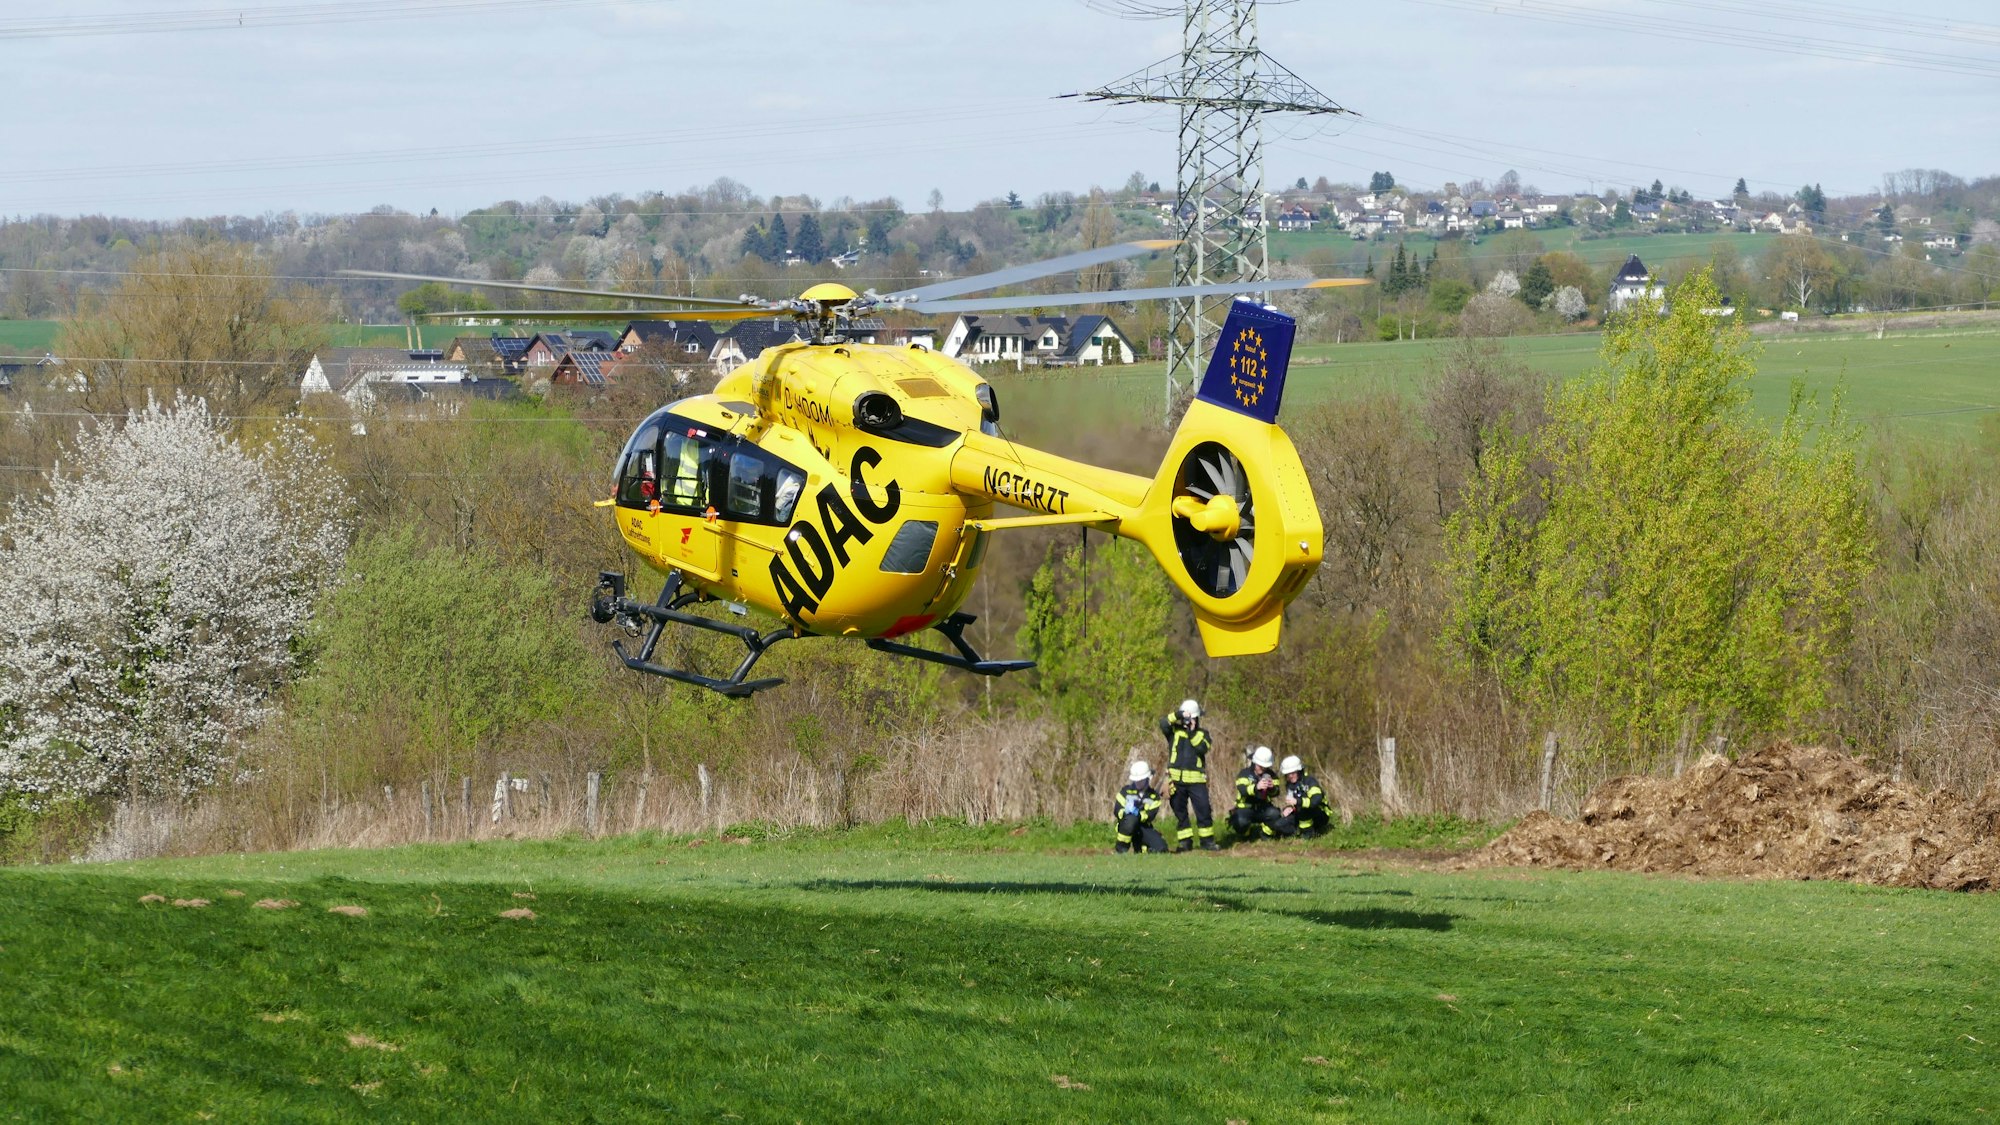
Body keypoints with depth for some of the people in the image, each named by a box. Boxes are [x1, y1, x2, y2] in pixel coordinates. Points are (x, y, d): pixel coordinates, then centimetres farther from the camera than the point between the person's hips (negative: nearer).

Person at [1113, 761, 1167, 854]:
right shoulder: (1126, 791, 4)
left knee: (1161, 848, -18)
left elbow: (1150, 816, -9)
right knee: (1130, 819, -41)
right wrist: (1125, 812, -29)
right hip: (1126, 825, -2)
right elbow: (1117, 811, -5)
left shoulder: (1154, 795, 6)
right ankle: (1121, 849, -22)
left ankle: (1139, 847, 14)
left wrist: (1139, 815, -30)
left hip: (1144, 827, 2)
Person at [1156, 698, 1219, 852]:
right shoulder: (1174, 731, 8)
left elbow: (1203, 748, -11)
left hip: (1196, 780, -1)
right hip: (1177, 780, 1)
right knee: (1180, 813, 6)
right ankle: (1185, 842, 15)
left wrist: (1192, 733, -16)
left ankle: (1207, 841, 3)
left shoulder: (1202, 734, 9)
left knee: (1203, 810, -5)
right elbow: (1163, 724, -12)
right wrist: (1177, 716, -22)